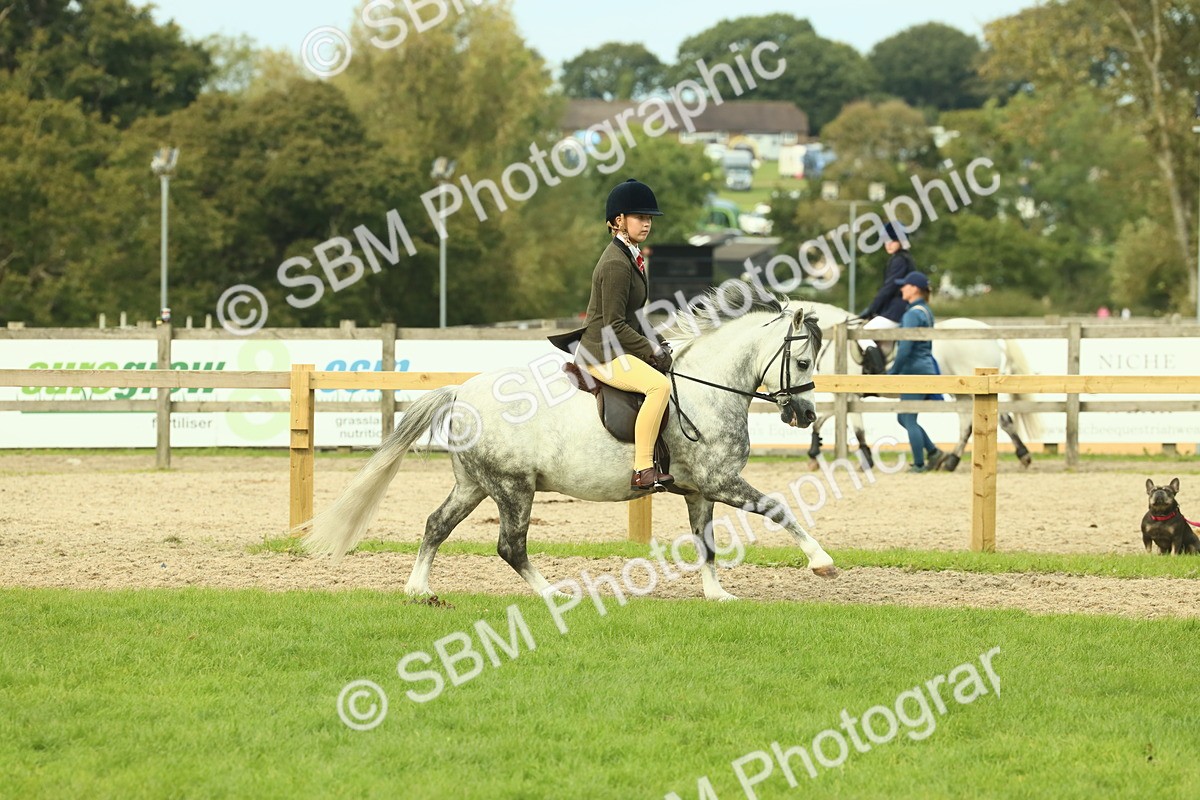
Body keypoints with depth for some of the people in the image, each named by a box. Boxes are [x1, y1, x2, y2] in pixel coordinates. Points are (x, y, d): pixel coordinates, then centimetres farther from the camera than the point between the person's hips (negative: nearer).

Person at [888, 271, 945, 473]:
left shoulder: (912, 314, -17)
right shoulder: (926, 311, 13)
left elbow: (905, 348, -21)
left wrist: (893, 372, -14)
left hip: (914, 371, -9)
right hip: (926, 368, 9)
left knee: (908, 419, 0)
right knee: (904, 418, 16)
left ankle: (919, 464, 5)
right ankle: (933, 452, 14)